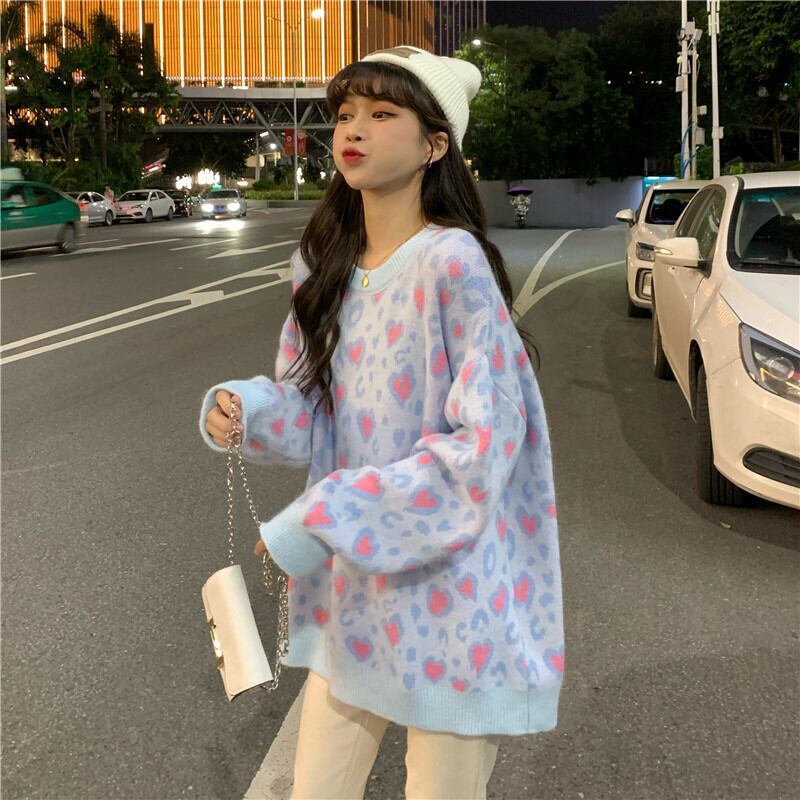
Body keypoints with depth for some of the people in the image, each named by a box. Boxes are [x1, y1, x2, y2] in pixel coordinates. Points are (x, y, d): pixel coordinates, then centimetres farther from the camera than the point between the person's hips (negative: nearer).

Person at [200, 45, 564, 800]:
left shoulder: (452, 262, -18)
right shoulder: (324, 264, 5)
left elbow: (482, 446, -21)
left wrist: (324, 519, -22)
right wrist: (249, 409, -11)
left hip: (447, 592, -6)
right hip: (350, 592, 6)